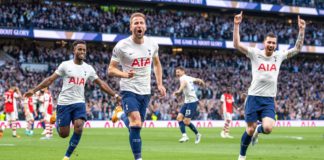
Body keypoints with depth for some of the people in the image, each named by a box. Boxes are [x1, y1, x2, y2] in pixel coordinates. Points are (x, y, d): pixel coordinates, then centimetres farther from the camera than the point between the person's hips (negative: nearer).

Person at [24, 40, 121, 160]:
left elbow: (101, 84, 12)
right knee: (64, 134, -3)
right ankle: (58, 123, 35)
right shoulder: (66, 65, -2)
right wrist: (34, 90, -8)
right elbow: (50, 79, -2)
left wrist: (115, 95, 6)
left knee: (79, 128, -20)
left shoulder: (88, 68, 7)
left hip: (79, 102, 2)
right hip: (64, 102, -2)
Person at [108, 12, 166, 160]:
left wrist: (159, 84, 10)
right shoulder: (122, 46, -12)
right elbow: (111, 69, -8)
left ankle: (121, 114, 45)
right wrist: (125, 74, -28)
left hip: (145, 92, 5)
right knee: (136, 124, -22)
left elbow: (157, 64, 20)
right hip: (129, 91, -5)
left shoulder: (152, 45, 1)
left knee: (136, 125, 13)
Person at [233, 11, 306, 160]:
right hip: (253, 97, -2)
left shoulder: (279, 56, 7)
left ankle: (258, 130, 19)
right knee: (250, 130, -1)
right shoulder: (255, 54, -3)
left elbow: (297, 48, 9)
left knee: (267, 128, -19)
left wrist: (301, 30, -2)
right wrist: (236, 25, -22)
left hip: (269, 100, 2)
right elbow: (237, 44, -13)